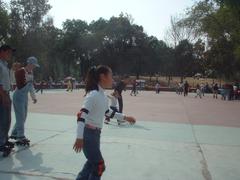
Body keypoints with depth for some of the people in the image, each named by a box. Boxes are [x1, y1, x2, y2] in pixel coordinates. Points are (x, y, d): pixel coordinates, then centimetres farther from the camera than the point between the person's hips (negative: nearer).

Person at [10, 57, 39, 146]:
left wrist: (34, 97, 17)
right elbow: (19, 86, -19)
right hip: (19, 96, -8)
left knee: (23, 117, 14)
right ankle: (20, 138, 1)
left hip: (25, 97, 9)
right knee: (21, 117, -6)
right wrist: (27, 81, -23)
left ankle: (14, 134, 28)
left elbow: (31, 86, 16)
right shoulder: (20, 72, -16)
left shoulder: (31, 73, 8)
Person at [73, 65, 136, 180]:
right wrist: (79, 137, -32)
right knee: (99, 166, 2)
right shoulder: (94, 94, -20)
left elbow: (108, 113, 23)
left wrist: (125, 117, 23)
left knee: (92, 162, 21)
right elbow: (82, 115, -26)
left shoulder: (103, 96, 8)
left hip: (96, 133, 9)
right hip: (88, 134, -9)